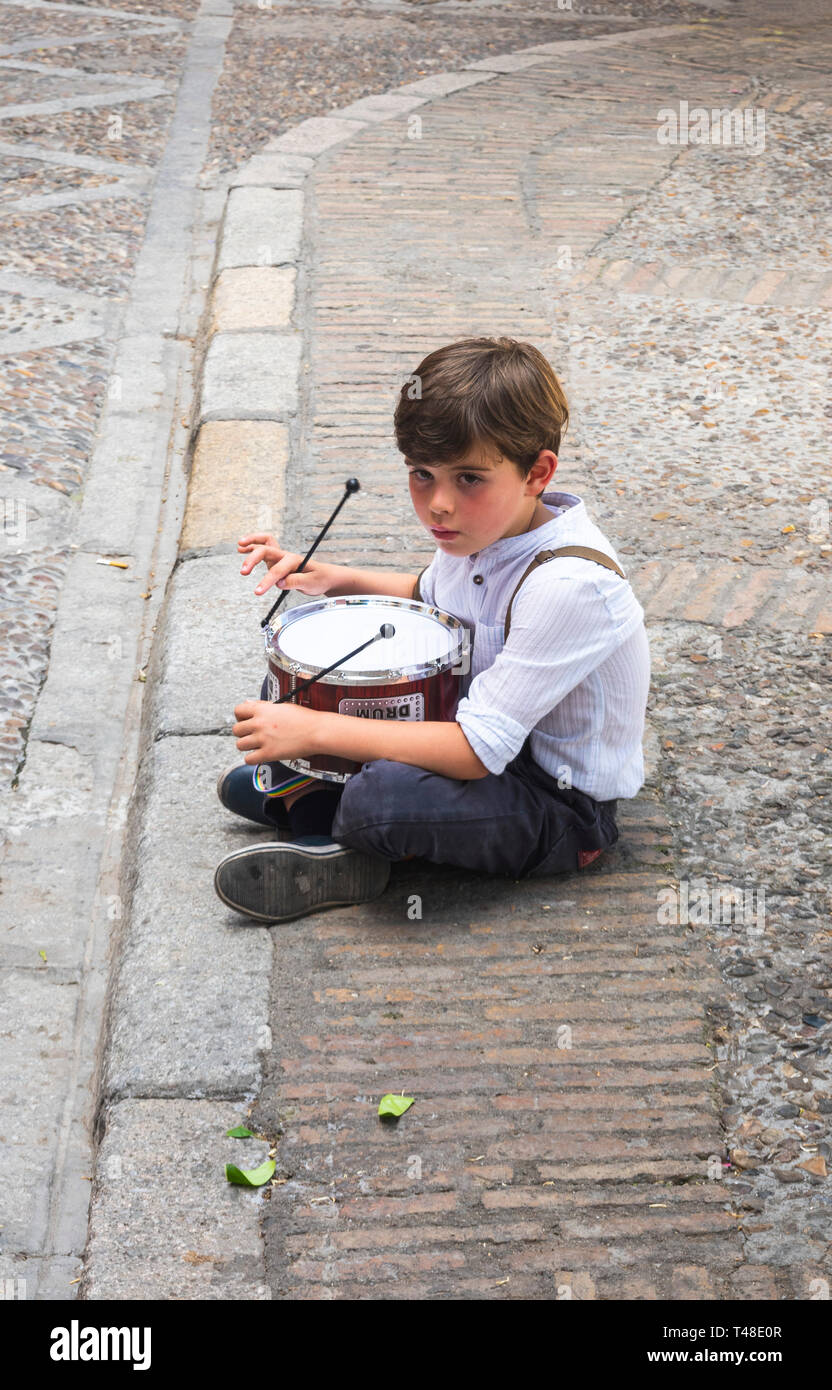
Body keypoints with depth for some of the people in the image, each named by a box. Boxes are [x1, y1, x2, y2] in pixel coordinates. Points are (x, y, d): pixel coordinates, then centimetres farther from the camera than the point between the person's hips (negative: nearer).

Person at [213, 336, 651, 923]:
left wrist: (317, 731, -31)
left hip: (564, 805, -9)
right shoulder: (483, 526, -8)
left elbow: (478, 752, -34)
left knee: (382, 799, -33)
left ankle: (336, 825, -3)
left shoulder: (570, 583, -34)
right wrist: (333, 578, 0)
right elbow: (430, 595, 18)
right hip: (485, 722, 9)